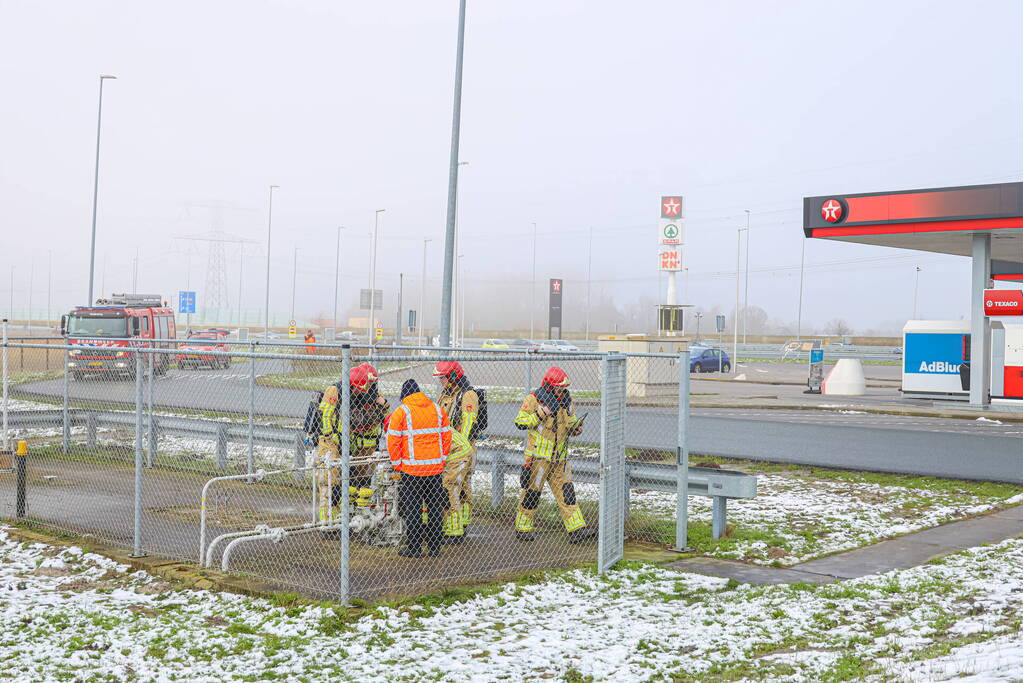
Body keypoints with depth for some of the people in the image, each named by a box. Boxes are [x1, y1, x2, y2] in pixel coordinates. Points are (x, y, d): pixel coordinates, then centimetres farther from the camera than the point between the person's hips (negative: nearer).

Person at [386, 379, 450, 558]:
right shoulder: (437, 409, 8)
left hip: (412, 469, -4)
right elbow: (447, 437, 9)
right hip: (435, 468, 4)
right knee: (435, 506, 11)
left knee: (412, 509, 4)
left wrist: (397, 466, 1)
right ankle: (435, 547, 16)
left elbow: (393, 441, -7)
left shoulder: (401, 412, -5)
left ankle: (414, 548, 5)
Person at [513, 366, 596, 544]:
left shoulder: (566, 401, 10)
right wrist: (542, 413, -19)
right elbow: (520, 422, -11)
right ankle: (522, 529, 15)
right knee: (532, 492, 2)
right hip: (538, 454, -5)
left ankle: (577, 530, 0)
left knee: (566, 492, 2)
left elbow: (571, 422, 22)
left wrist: (577, 427, -1)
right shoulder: (534, 399, -8)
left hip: (560, 456, 5)